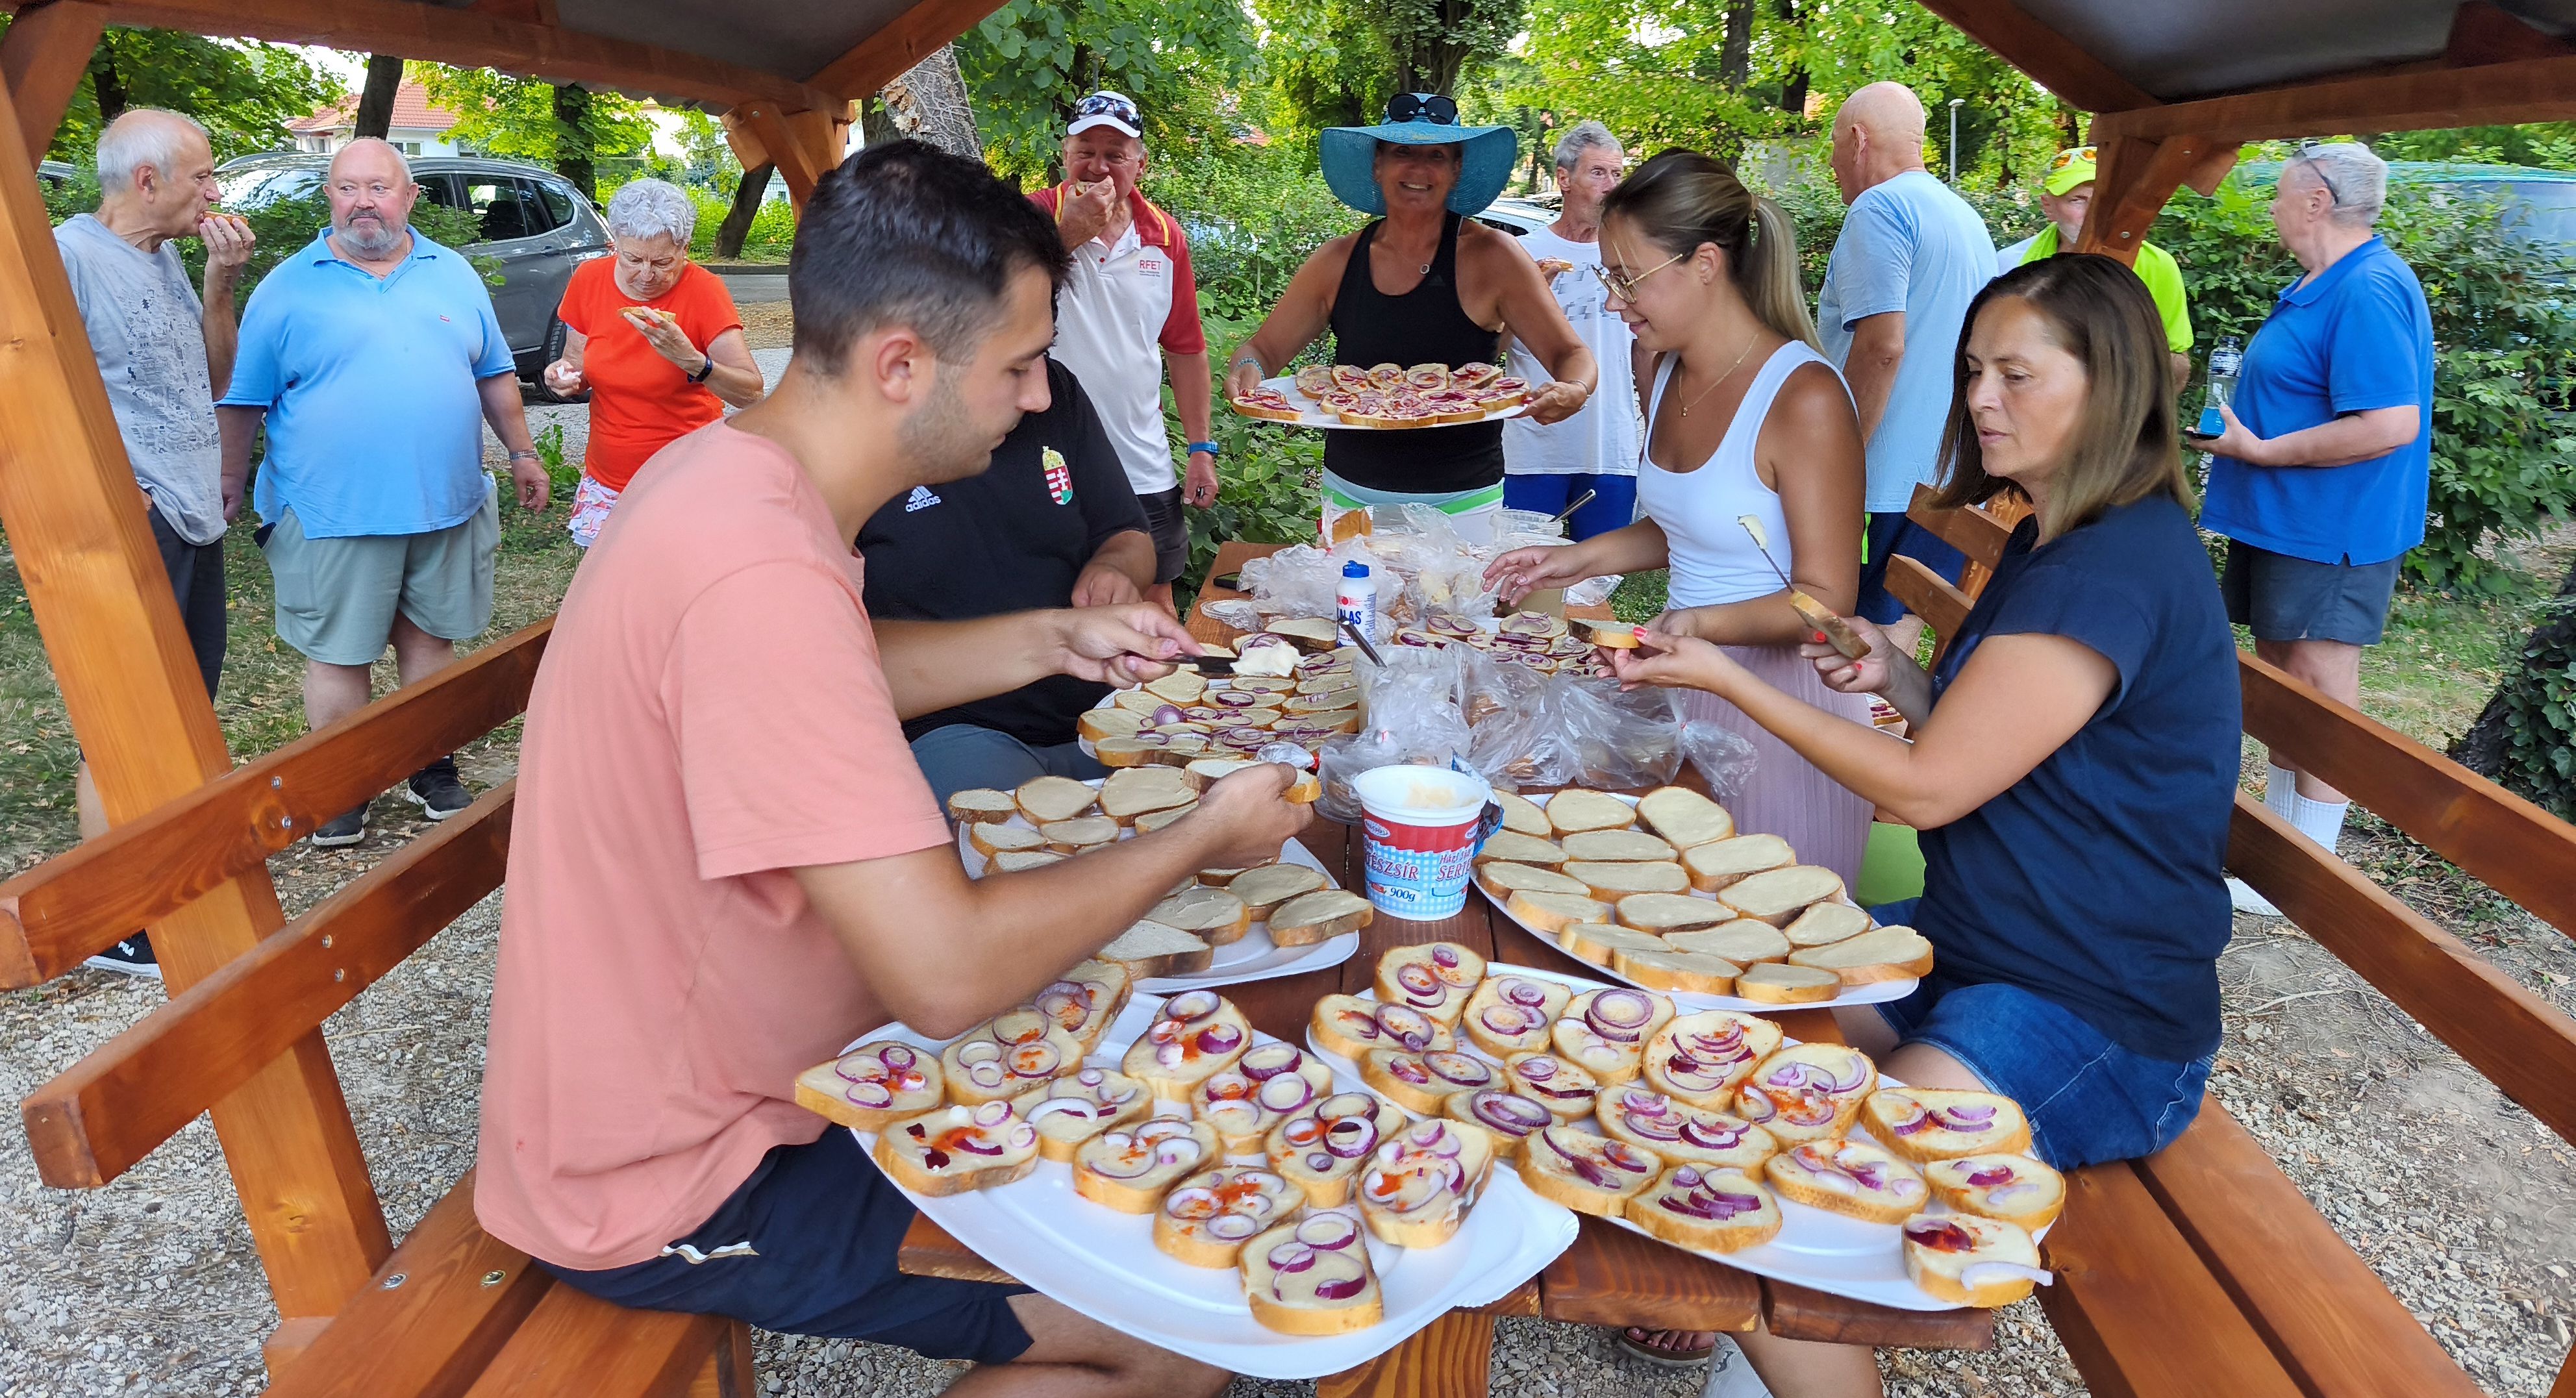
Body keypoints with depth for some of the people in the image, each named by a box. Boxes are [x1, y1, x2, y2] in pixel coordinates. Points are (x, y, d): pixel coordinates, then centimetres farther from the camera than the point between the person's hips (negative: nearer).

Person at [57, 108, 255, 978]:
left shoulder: (163, 255, 13)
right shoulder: (70, 252, -13)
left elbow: (211, 380, 16)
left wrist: (221, 282, 5)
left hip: (193, 519, 9)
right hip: (130, 527, -9)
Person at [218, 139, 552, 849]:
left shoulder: (455, 275, 9)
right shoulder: (290, 287, 0)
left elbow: (494, 375, 17)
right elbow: (243, 400, 4)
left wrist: (522, 453, 13)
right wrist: (229, 483, 3)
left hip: (445, 505, 3)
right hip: (333, 514, -2)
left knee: (430, 638, 13)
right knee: (336, 654, 5)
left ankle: (431, 766, 28)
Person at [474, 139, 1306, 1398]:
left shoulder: (728, 470, 0)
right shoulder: (758, 573, -33)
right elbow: (949, 973, -34)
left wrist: (1050, 641, 8)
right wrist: (1200, 840, -18)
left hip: (676, 1077, 10)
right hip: (671, 1188, -10)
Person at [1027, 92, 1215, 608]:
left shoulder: (1166, 236, 5)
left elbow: (1186, 349, 11)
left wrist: (1202, 449, 8)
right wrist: (1070, 230, -27)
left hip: (1145, 473, 3)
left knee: (1156, 605, 14)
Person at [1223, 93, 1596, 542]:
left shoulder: (1489, 257, -8)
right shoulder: (1338, 262, 0)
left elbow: (1572, 357, -7)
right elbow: (1264, 349, 6)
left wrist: (1573, 391, -30)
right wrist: (1249, 370, -17)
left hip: (1461, 508, -2)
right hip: (1350, 500, 3)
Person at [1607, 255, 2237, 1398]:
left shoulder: (2122, 565, -22)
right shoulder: (2049, 541, 12)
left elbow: (1929, 787, -20)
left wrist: (1726, 678, -14)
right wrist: (1898, 677, -3)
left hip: (2098, 1024, -10)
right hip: (1971, 946, 10)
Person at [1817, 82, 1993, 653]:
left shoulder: (1879, 208, -10)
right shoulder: (1968, 217, 19)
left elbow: (1881, 346, -21)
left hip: (1891, 479, -9)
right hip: (1953, 478, 9)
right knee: (1904, 635, 13)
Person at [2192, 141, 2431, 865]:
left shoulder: (2369, 290, -20)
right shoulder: (2321, 285, 14)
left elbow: (2390, 425, -28)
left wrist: (2261, 451, -20)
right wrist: (2244, 421, 11)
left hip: (2329, 531, -11)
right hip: (2282, 519, 11)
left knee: (2319, 689, -3)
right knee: (2279, 668, 17)